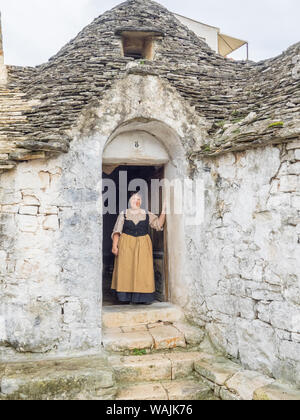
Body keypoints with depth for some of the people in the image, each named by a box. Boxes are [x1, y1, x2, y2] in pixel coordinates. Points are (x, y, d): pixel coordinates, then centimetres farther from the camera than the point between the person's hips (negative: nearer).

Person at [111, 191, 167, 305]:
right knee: (126, 269, -4)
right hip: (126, 244, -1)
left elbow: (159, 224, 2)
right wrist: (114, 245, -9)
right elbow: (117, 231, 2)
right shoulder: (123, 214, 7)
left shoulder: (147, 215, 10)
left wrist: (163, 210, -7)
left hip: (143, 245, 1)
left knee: (143, 269, -4)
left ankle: (143, 297, 0)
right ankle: (126, 297, 2)